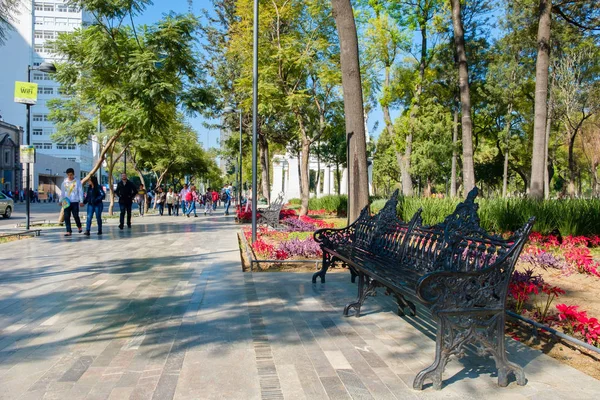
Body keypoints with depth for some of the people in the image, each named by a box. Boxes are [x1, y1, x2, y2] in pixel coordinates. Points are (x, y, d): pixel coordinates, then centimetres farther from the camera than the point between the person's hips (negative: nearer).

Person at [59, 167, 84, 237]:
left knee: (76, 216, -2)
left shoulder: (77, 182, 1)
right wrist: (61, 201, 11)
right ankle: (69, 231, 2)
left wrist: (81, 201, -5)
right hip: (67, 202, 2)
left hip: (75, 202, -2)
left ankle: (79, 226, 26)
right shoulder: (64, 182, 7)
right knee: (66, 217, -2)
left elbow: (80, 192, 0)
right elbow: (62, 192, 14)